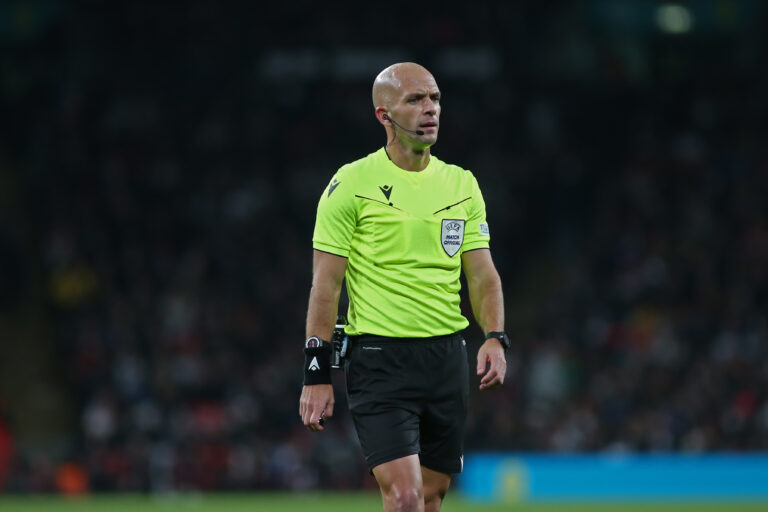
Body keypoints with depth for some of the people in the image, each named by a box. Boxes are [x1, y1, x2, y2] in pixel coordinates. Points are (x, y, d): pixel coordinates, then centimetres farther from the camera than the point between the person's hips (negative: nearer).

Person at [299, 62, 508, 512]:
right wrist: (317, 372, -9)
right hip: (380, 360, -5)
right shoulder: (352, 184, -5)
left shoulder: (462, 184, 10)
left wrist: (496, 339, -6)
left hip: (448, 357, 5)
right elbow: (326, 283, -5)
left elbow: (482, 274, 12)